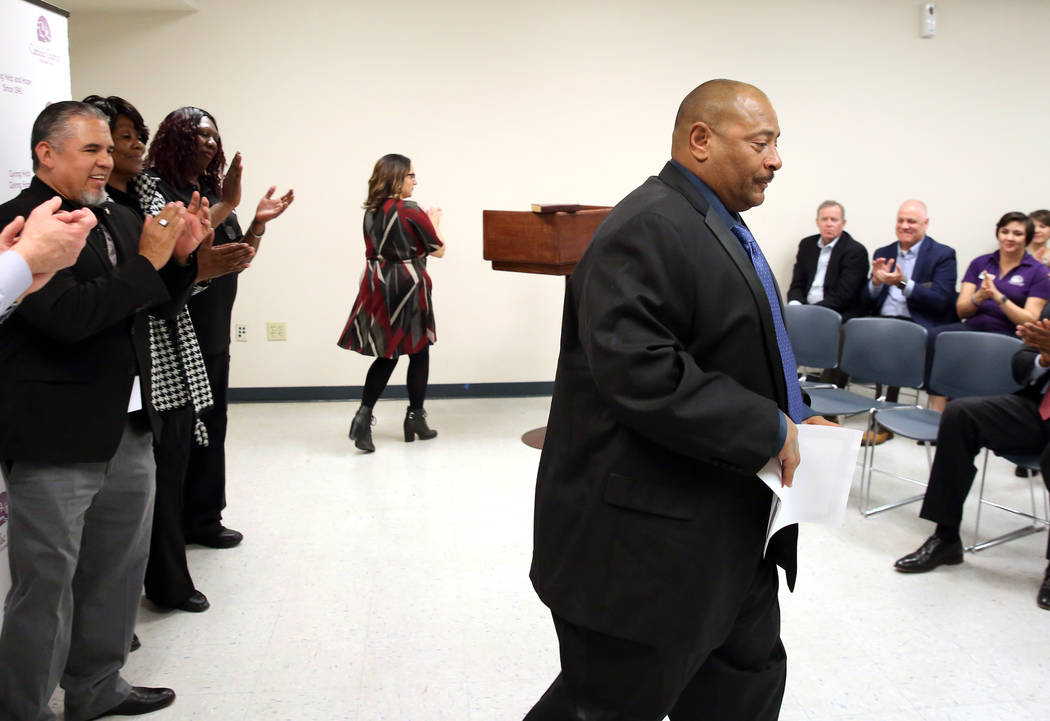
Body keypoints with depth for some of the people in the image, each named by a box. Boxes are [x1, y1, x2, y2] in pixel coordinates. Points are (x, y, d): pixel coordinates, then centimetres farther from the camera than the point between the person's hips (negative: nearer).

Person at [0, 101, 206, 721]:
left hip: (130, 430, 8)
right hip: (56, 440, -8)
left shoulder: (119, 220, 10)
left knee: (118, 571, 18)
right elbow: (67, 317, -24)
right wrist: (146, 262, -17)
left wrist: (181, 257, 0)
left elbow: (159, 307, 18)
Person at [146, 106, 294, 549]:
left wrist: (259, 223, 2)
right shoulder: (156, 188, -8)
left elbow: (239, 259, 16)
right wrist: (226, 205, -22)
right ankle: (171, 522, 12)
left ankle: (202, 517, 22)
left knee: (210, 424, 11)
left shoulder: (212, 189, 13)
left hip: (214, 330, 8)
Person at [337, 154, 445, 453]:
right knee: (419, 353, 9)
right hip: (408, 287, -6)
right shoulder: (411, 212, -12)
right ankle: (415, 420, 17)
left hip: (378, 287, 6)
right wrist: (434, 222, 15)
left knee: (386, 354, 11)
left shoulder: (371, 212, 7)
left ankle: (363, 415, -3)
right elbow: (438, 250, -4)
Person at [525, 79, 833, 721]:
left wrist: (796, 416, 7)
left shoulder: (722, 228, 15)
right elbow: (639, 373, -31)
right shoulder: (649, 228, -20)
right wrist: (768, 430, -22)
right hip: (647, 544, -10)